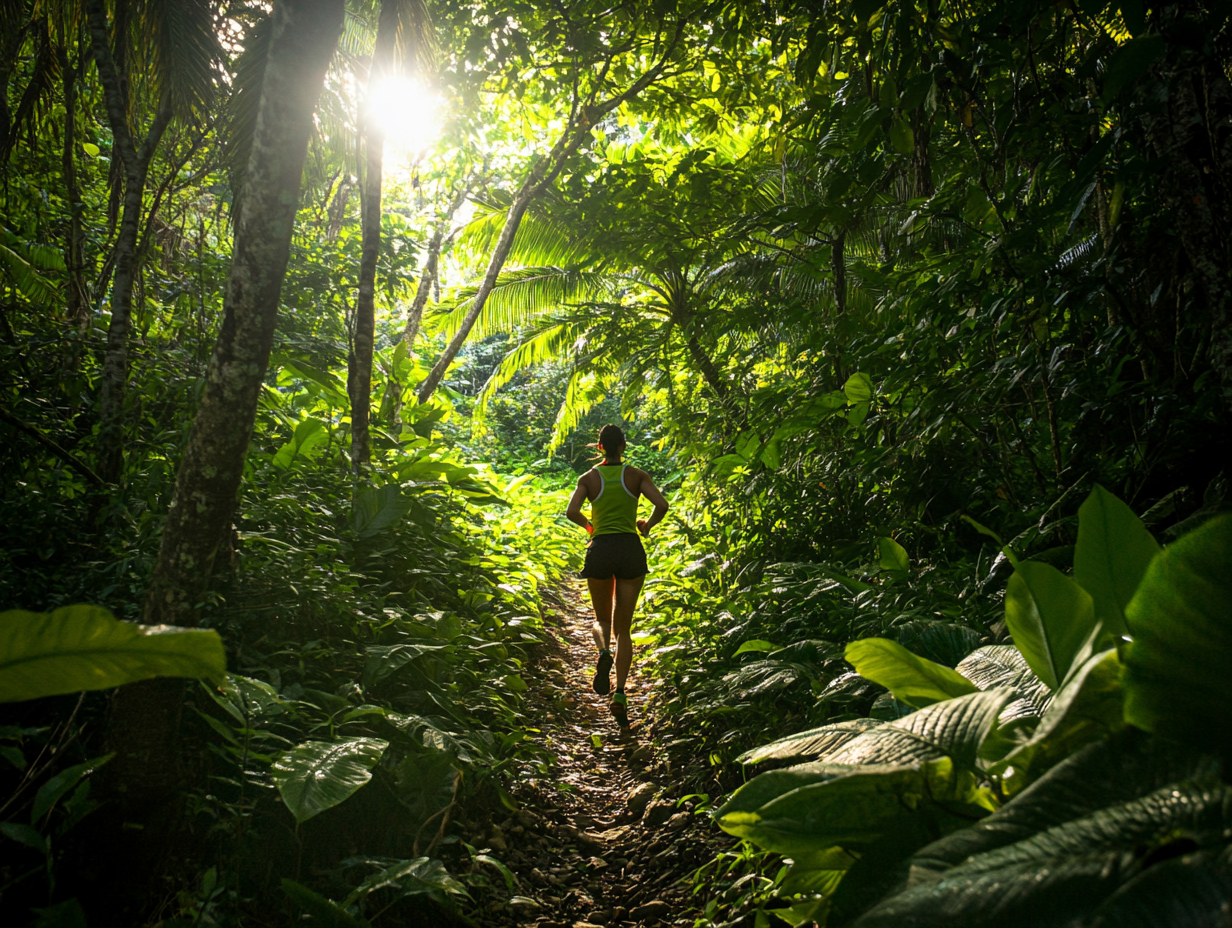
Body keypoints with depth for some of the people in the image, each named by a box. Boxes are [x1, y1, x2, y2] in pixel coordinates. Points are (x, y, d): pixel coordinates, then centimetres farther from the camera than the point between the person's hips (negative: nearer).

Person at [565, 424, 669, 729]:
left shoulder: (588, 478, 5)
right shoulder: (637, 475, 5)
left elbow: (571, 512, -8)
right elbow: (662, 505, -8)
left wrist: (589, 525, 13)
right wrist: (648, 525, 12)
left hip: (600, 550, 0)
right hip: (631, 549, 0)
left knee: (602, 620, 20)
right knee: (623, 628, 8)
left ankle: (604, 652, -16)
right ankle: (620, 693, -8)